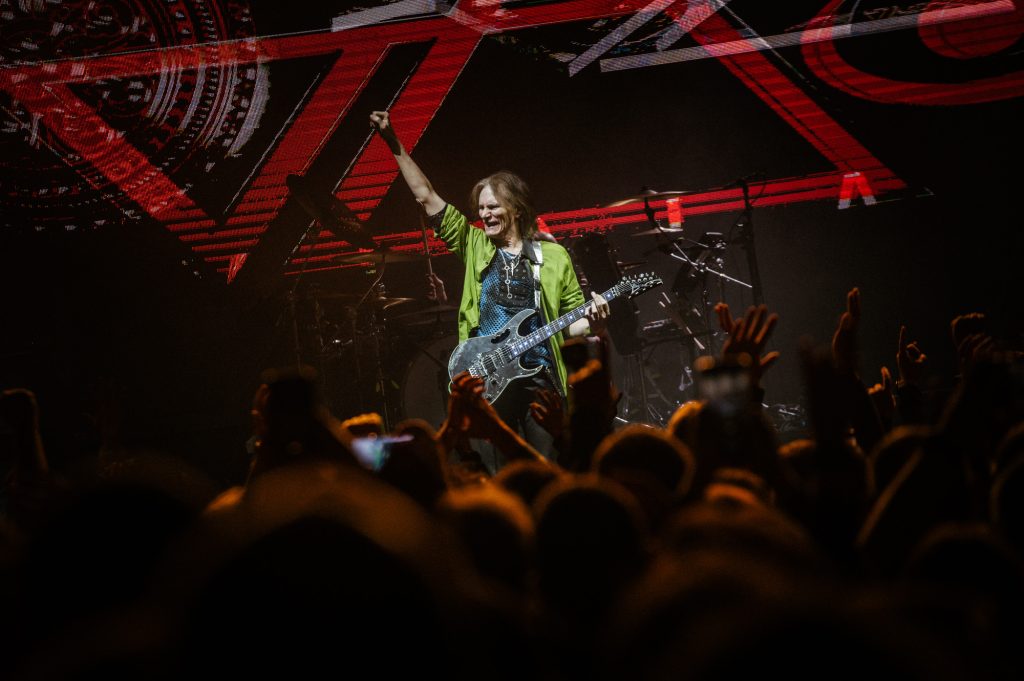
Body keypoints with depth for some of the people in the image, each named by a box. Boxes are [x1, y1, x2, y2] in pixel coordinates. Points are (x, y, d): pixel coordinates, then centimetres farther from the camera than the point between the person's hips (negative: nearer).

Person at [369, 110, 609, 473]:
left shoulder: (553, 257, 7)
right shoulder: (475, 245, 10)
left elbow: (573, 320, 11)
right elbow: (426, 196, 7)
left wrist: (592, 321, -12)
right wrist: (393, 142, 2)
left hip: (540, 378, -1)